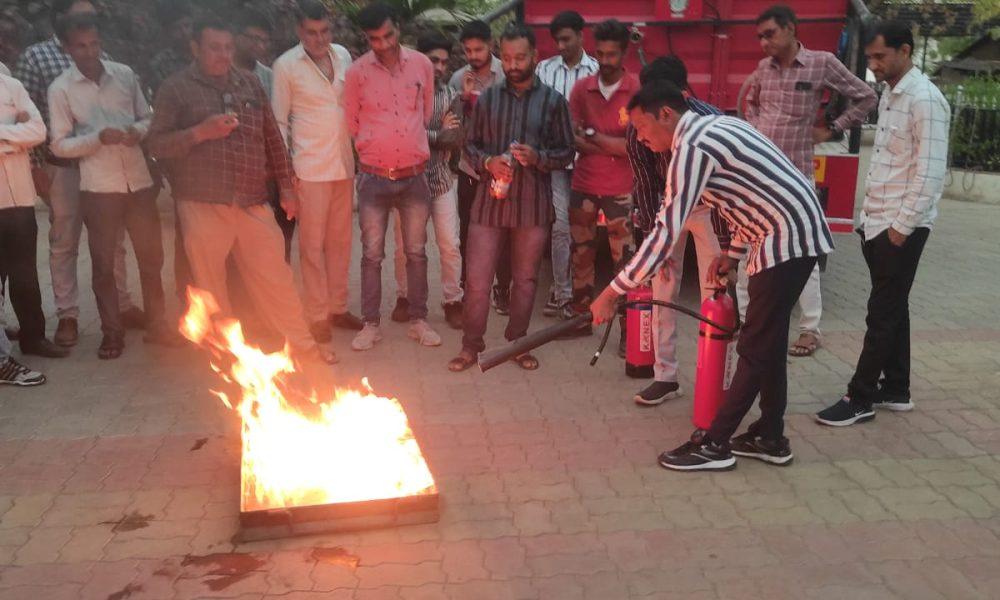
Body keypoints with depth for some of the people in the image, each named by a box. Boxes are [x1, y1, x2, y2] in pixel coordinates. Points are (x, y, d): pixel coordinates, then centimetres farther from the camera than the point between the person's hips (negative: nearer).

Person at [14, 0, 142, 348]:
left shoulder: (101, 58, 9)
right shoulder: (36, 56, -1)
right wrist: (35, 166, -7)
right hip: (61, 167, -3)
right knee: (64, 243, 6)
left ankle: (121, 306, 23)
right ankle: (67, 316, 15)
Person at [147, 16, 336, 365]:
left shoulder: (250, 84, 11)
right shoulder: (175, 88, 0)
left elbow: (272, 139, 15)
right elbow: (157, 144, -4)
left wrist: (286, 185, 11)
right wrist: (199, 132, -18)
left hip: (253, 202, 3)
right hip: (202, 204, -2)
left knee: (276, 277, 7)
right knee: (209, 284, 7)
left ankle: (302, 345, 20)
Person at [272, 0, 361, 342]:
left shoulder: (343, 55, 7)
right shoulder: (286, 65, -5)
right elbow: (279, 121, -2)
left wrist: (360, 153, 10)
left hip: (345, 165, 4)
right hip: (310, 169, -4)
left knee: (340, 241, 11)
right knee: (313, 245, 1)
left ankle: (338, 307, 23)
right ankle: (317, 316, 10)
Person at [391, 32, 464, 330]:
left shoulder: (451, 95, 3)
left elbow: (457, 140, -8)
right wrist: (439, 133, -10)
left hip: (441, 179, 2)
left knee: (449, 244, 1)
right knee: (405, 245, 9)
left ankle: (452, 301, 14)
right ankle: (404, 297, 26)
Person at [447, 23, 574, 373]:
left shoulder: (553, 101, 2)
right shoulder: (487, 98, 6)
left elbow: (566, 152, 2)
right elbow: (470, 144, 10)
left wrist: (538, 157, -17)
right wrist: (487, 162, -11)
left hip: (533, 204, 0)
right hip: (490, 200, 1)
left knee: (525, 278, 10)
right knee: (477, 278, 1)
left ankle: (517, 342, 26)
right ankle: (471, 345, 15)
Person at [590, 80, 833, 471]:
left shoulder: (692, 147, -18)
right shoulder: (715, 126, 13)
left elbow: (666, 233, -23)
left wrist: (612, 292, -21)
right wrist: (732, 255, 21)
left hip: (788, 239, -10)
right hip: (792, 233, 10)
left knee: (755, 347, -3)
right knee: (767, 342, 15)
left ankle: (714, 444, 5)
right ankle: (769, 438, 24)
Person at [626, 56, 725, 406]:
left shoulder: (710, 122, -31)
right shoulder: (638, 129, -22)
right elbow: (645, 185, -12)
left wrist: (725, 245, -26)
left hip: (707, 207, -3)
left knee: (714, 295, -4)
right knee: (662, 291, 2)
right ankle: (665, 376, 12)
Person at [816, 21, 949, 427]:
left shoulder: (925, 100, -15)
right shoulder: (889, 95, 13)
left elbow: (930, 172, -19)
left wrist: (902, 227, -18)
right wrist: (870, 218, 14)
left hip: (902, 227, -9)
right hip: (877, 223, 9)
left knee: (883, 314, -2)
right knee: (892, 310, 14)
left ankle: (861, 399, 5)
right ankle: (895, 390, 24)